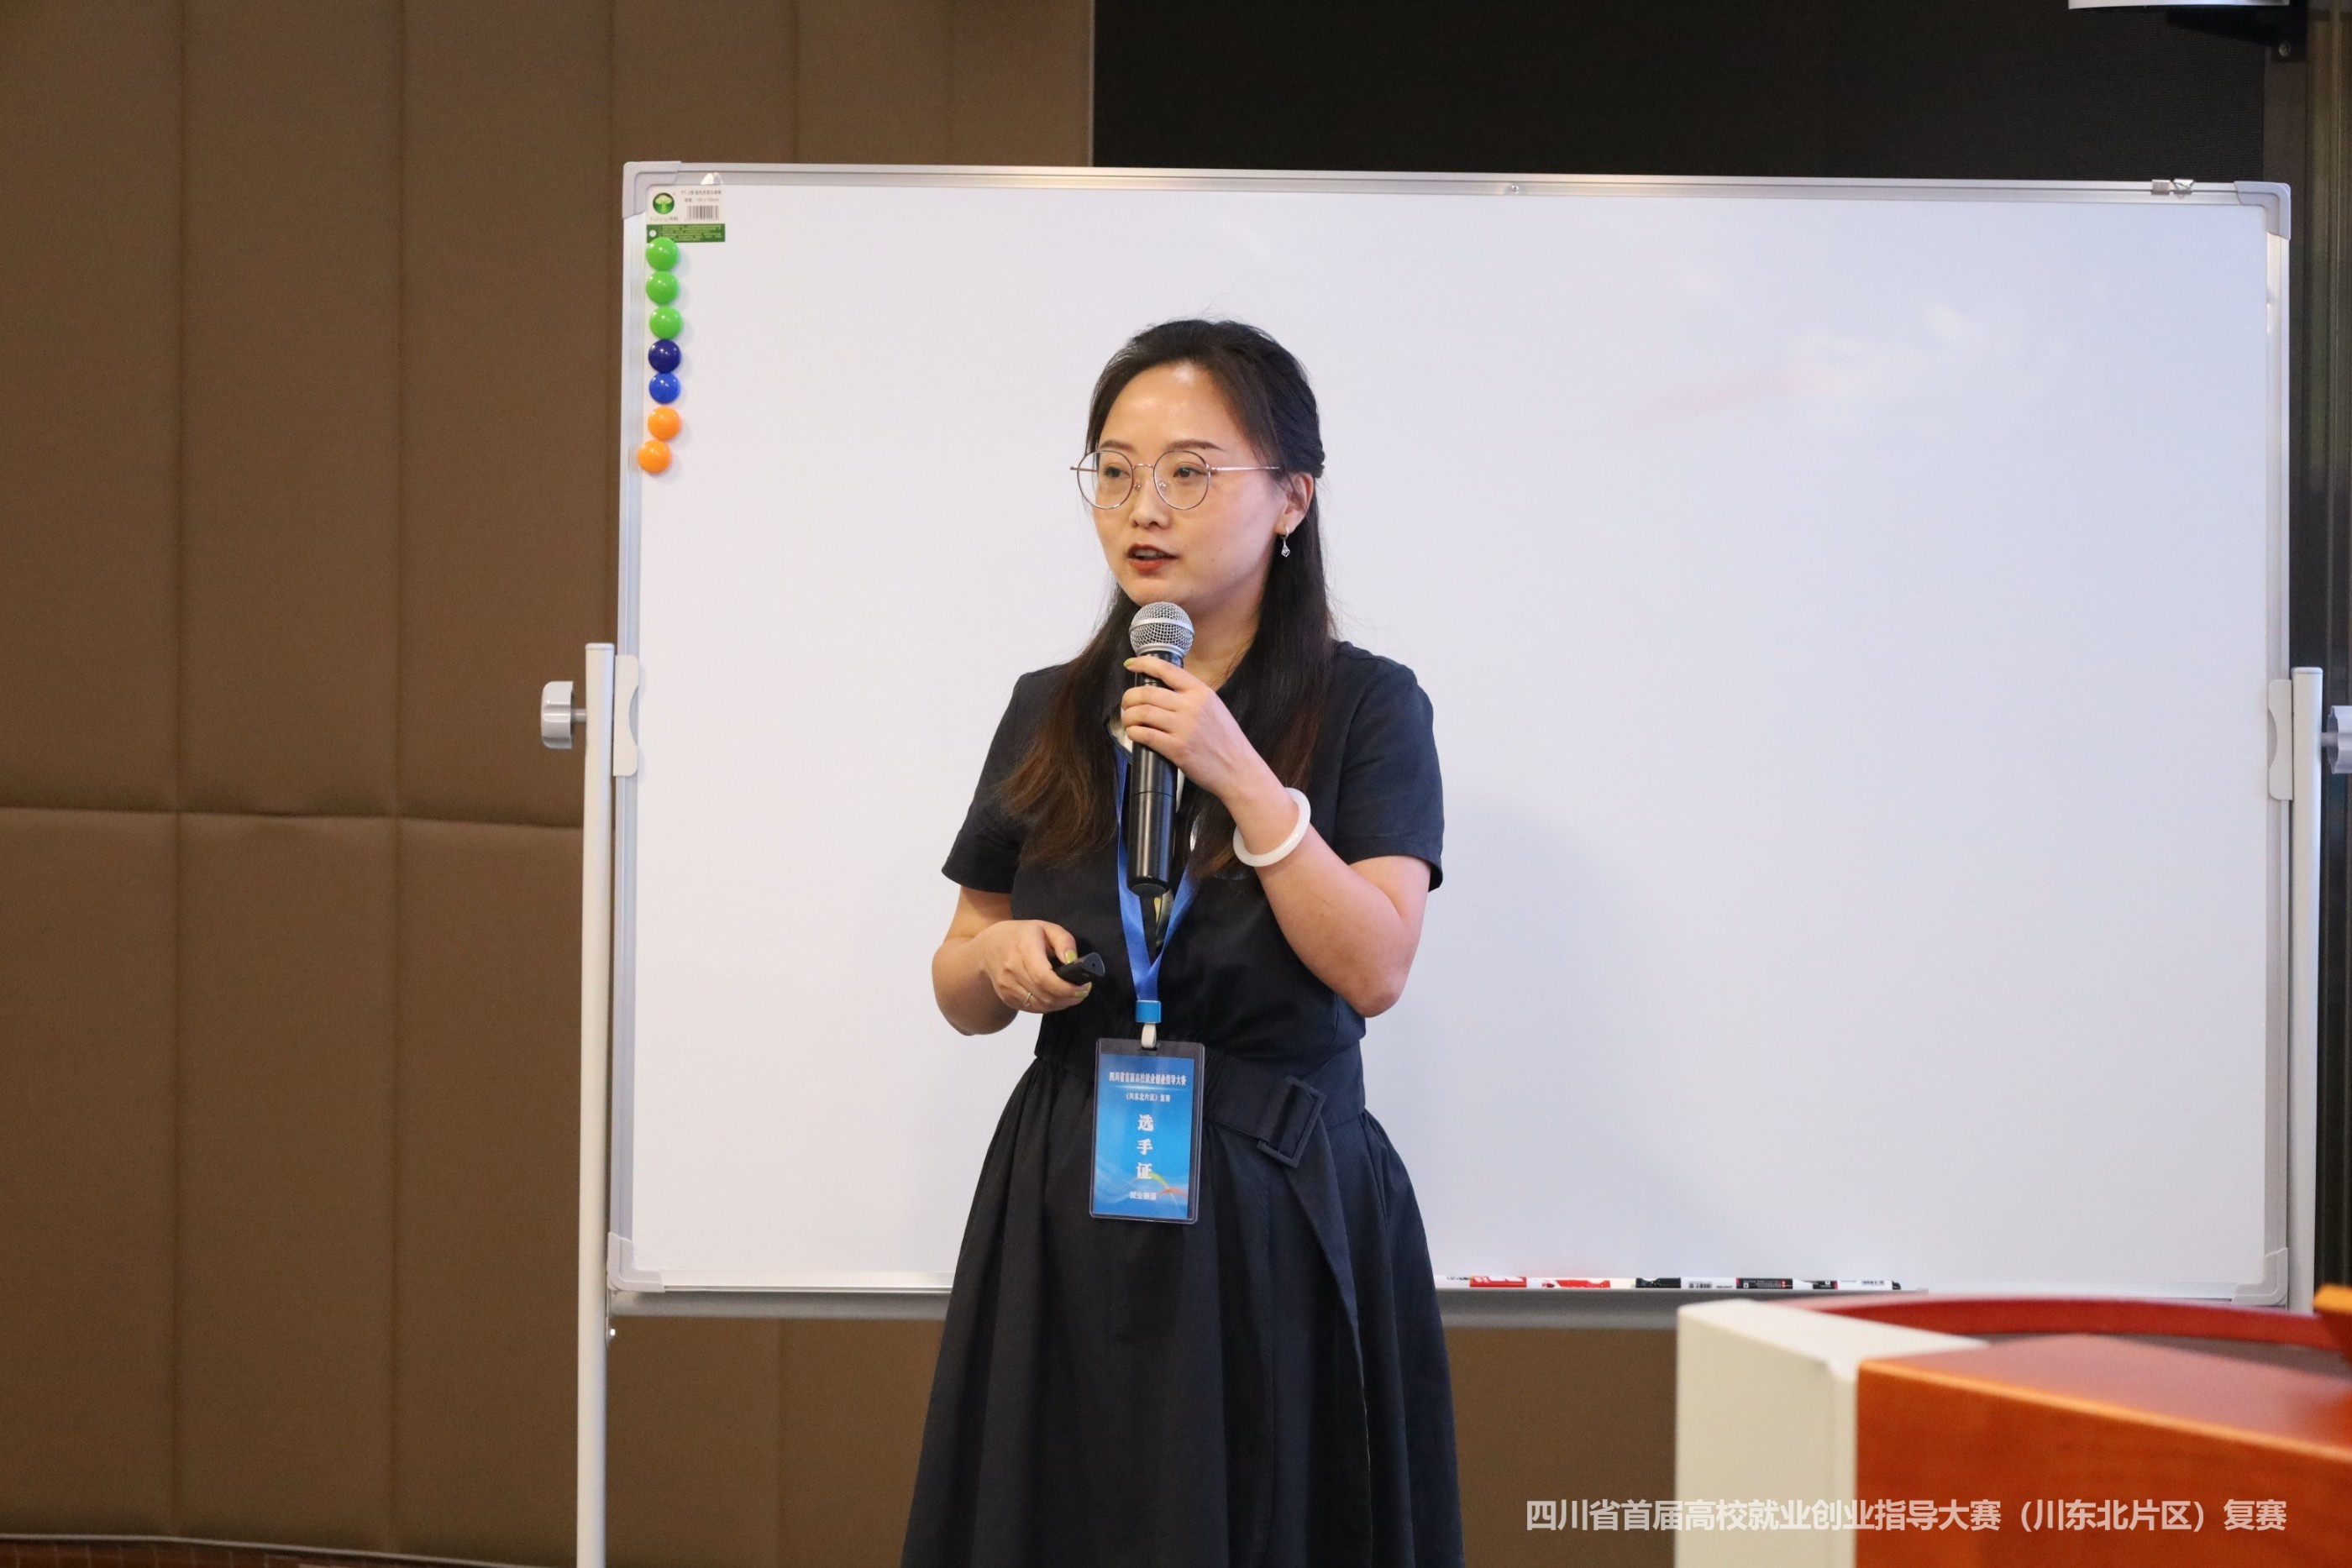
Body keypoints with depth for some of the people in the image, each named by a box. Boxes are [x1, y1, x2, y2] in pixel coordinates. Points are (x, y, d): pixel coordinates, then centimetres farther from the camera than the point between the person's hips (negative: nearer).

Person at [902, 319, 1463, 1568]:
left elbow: (1375, 970, -13)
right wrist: (999, 961, -8)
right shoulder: (1050, 712, 9)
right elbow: (961, 991, 15)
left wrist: (1245, 782, -20)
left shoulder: (1365, 706, -2)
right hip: (1069, 1206, 3)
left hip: (1281, 1218, -3)